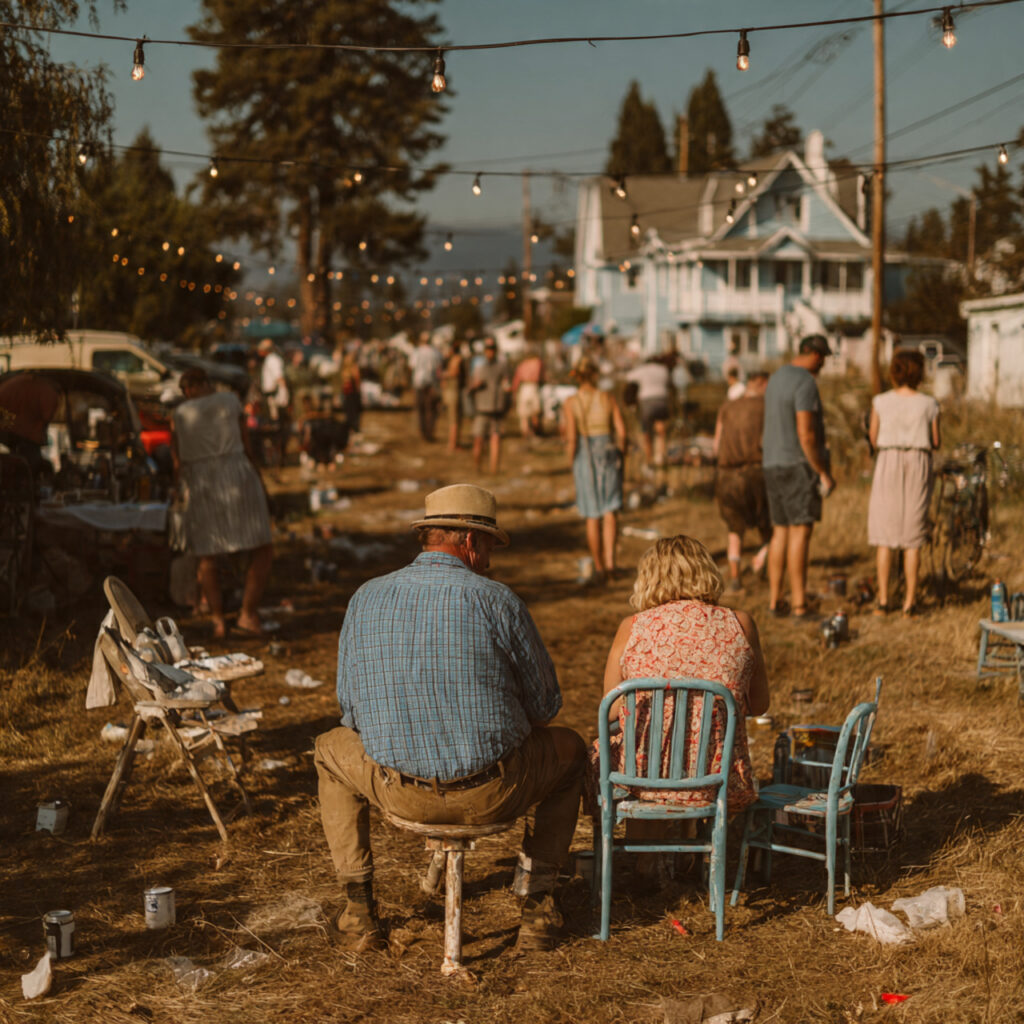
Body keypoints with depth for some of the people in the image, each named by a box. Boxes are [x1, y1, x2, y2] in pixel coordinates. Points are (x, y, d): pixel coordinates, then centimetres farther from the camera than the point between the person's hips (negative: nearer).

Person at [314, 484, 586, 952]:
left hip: (399, 792, 2)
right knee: (570, 749, 28)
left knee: (332, 748, 33)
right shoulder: (497, 601, -7)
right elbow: (545, 704, 2)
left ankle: (359, 910, 30)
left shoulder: (366, 598, 1)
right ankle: (537, 905, 26)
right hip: (492, 794, -2)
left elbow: (351, 710, 7)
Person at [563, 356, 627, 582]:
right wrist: (621, 453, 11)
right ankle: (610, 559, -14)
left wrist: (572, 461, 0)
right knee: (610, 511, 5)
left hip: (585, 456, 0)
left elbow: (571, 437, -13)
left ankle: (599, 566, 16)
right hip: (609, 454, 0)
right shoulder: (608, 399, -1)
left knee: (592, 515, 10)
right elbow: (621, 431, -4)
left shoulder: (571, 402, -6)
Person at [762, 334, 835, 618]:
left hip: (773, 465, 9)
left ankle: (774, 600, 12)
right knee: (801, 531, -8)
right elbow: (806, 434, -21)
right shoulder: (806, 383, -14)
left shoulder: (777, 377, 15)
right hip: (799, 466, -9)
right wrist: (824, 473, -16)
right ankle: (799, 605, -10)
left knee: (781, 531, 12)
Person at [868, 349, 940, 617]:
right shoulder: (929, 404, -2)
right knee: (913, 538, 5)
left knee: (885, 536, 7)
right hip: (918, 465, 0)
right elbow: (936, 442, 5)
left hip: (888, 464, 0)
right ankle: (910, 602, 5)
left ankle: (883, 600, 5)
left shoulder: (880, 402, -3)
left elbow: (873, 440, 2)